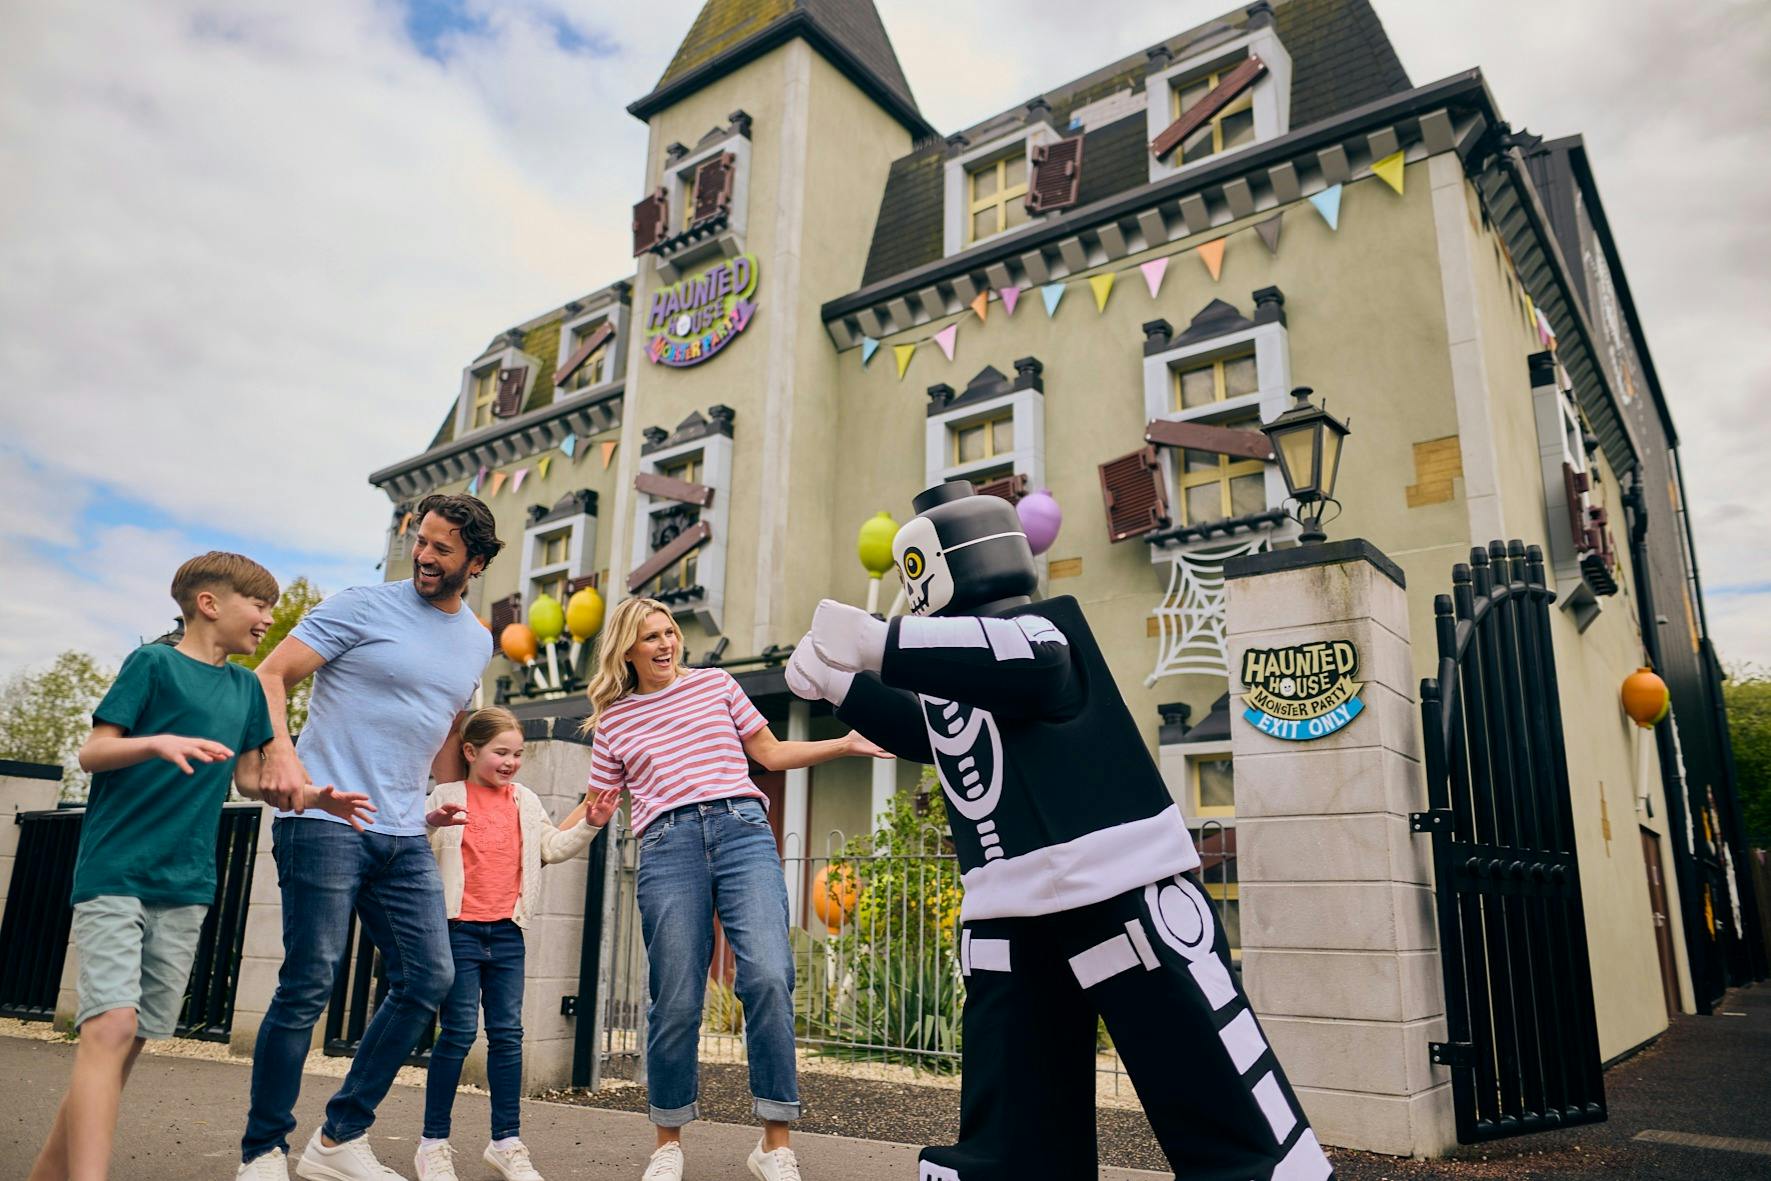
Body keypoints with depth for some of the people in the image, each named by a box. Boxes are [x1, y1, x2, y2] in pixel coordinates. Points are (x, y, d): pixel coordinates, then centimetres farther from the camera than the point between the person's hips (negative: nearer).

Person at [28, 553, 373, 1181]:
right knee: (110, 1025, -17)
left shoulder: (245, 687, 14)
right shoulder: (153, 662, -2)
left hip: (185, 886, 6)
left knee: (134, 1036, 6)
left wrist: (314, 797, 3)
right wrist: (158, 742, -25)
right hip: (115, 871, -6)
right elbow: (92, 753, -6)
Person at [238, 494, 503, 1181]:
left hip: (405, 837, 6)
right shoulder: (361, 607, -3)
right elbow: (272, 675, -7)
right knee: (309, 986, -4)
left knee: (428, 978, 2)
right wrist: (280, 751, -23)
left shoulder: (477, 642, 14)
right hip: (324, 821, -6)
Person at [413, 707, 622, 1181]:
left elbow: (551, 848, 15)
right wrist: (428, 823, -30)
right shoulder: (447, 796, -3)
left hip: (507, 931, 4)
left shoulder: (526, 803, 11)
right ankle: (434, 1143, 12)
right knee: (458, 1032, -3)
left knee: (507, 1033, 7)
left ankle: (506, 1141, 16)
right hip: (459, 928, -4)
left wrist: (589, 824, 3)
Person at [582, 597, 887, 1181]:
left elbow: (771, 753, 20)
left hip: (742, 831, 0)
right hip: (668, 847, 0)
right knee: (676, 1000, -3)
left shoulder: (715, 683, 18)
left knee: (768, 975, -17)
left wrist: (847, 744, 11)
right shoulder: (613, 720, 17)